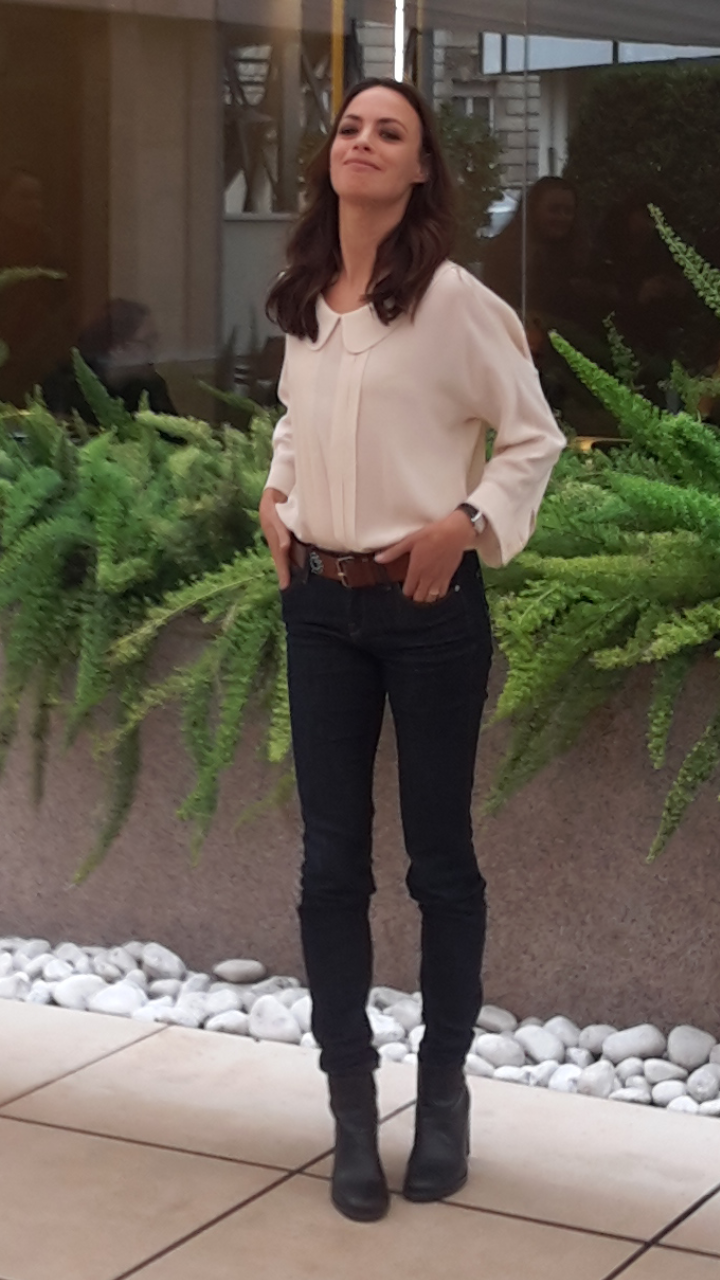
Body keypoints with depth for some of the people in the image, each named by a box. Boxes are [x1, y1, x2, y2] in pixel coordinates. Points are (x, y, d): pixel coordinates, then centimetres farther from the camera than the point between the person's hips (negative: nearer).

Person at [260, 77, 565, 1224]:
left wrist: (467, 524, -16)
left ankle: (444, 1092, 20)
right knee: (332, 860, 5)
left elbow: (534, 437, -4)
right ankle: (353, 1109, 15)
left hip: (428, 604, -5)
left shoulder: (452, 298, -9)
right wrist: (277, 497, 9)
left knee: (440, 856, 6)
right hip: (320, 605, 5)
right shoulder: (302, 303, 7)